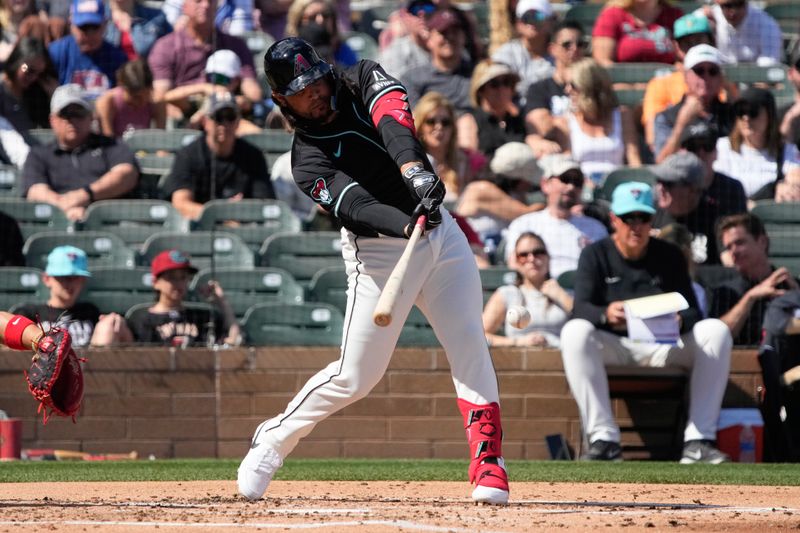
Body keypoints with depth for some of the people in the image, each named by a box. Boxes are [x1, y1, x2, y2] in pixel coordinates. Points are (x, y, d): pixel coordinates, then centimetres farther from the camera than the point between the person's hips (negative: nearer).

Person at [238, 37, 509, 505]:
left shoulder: (363, 81, -1)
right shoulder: (308, 159, -11)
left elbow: (393, 119, -23)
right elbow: (354, 205, -28)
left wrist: (415, 168, -43)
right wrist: (407, 225, -47)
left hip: (440, 233, 3)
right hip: (380, 252, -3)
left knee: (470, 346, -9)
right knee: (356, 377, -3)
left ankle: (489, 465, -10)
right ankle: (274, 439, 18)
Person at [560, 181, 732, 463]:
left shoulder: (670, 255, 8)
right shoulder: (595, 255, 2)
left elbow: (693, 311, 0)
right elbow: (581, 309, -11)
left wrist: (679, 321, -26)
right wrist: (606, 314, -35)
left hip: (663, 346, 2)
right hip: (612, 345, -2)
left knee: (716, 330, -23)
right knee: (575, 332, -33)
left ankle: (698, 441, -28)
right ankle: (604, 440, -38)